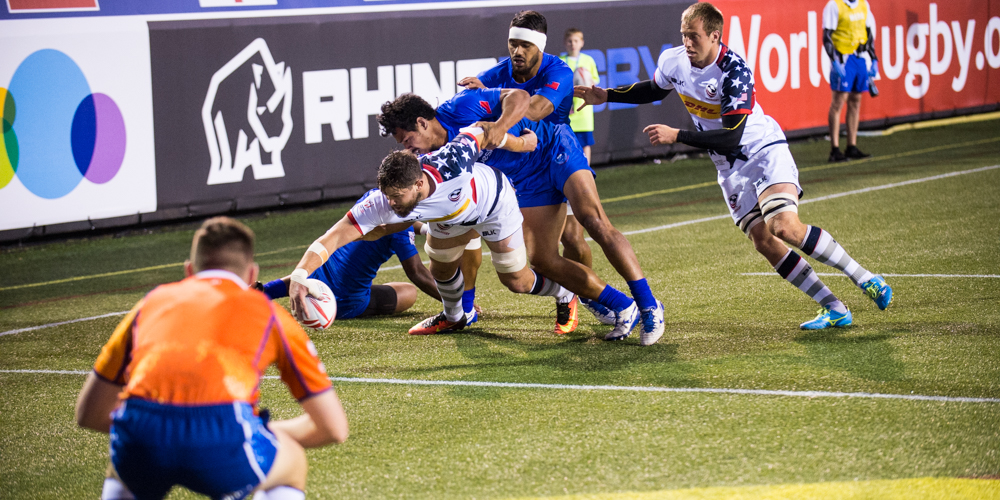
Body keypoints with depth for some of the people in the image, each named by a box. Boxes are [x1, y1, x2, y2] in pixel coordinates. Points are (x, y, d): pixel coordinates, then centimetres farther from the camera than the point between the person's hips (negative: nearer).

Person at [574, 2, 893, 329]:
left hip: (764, 151, -6)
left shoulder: (735, 71, -26)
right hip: (731, 167, 6)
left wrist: (676, 136, -31)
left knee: (785, 227, -26)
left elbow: (732, 136, -30)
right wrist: (606, 96, 11)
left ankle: (864, 278, -11)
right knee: (764, 242, -8)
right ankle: (834, 310, -3)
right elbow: (654, 90, 19)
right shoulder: (672, 61, -6)